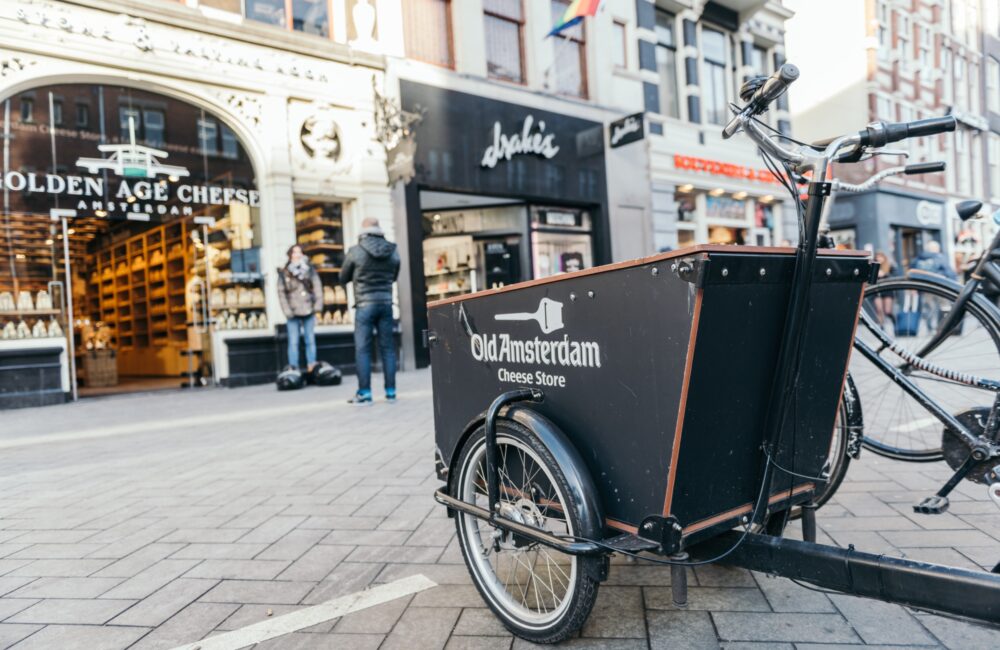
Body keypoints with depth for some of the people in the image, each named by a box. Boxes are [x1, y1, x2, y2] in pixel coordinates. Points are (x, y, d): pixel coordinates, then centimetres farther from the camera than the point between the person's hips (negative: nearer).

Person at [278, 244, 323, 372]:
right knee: (293, 342, -2)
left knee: (310, 340, 6)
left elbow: (317, 287, 4)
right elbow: (281, 292, 0)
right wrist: (287, 311, -8)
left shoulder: (310, 270, 7)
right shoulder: (284, 273, 3)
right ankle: (293, 368, 2)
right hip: (293, 314, -1)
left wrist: (318, 305, -6)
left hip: (309, 312, 2)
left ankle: (312, 366, 11)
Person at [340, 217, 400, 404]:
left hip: (365, 304, -3)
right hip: (386, 303, 4)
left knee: (362, 349, 2)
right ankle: (391, 391, 11)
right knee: (387, 347, 8)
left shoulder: (355, 251, -8)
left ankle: (364, 393, 1)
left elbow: (343, 278, 5)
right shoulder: (393, 251, 3)